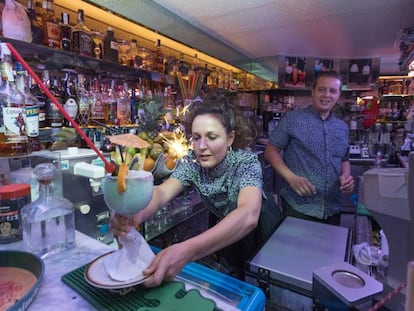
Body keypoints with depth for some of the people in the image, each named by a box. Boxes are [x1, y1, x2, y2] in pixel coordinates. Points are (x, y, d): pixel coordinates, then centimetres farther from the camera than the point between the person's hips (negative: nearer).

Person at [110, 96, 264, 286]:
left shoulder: (247, 162, -31)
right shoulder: (193, 162, -19)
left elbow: (248, 214, -48)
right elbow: (162, 192, -32)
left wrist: (187, 250, -62)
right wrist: (133, 215, -56)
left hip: (257, 227, -2)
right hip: (219, 224, 3)